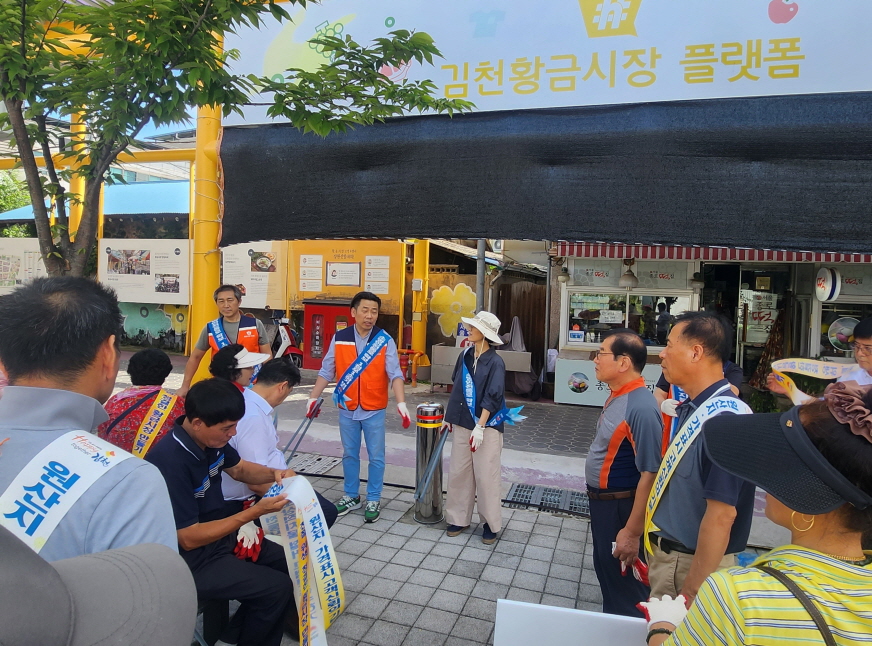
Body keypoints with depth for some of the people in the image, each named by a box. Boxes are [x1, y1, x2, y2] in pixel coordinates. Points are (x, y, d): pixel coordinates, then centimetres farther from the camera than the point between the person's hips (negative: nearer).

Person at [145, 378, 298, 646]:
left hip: (217, 535, 8)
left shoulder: (211, 439, -8)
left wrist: (274, 474, -8)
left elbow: (239, 469, 12)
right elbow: (189, 538, -26)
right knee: (277, 588, -15)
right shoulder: (171, 462, -32)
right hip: (189, 559, -8)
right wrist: (255, 512, -28)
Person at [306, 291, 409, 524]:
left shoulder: (385, 341, -9)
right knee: (349, 455, 16)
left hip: (374, 411, -2)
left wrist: (401, 403, -27)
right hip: (347, 409, 2)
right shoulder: (339, 338, -3)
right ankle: (351, 496, 33)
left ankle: (373, 500, 24)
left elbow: (395, 374, -15)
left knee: (376, 457, 8)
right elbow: (326, 371, 3)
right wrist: (313, 397, -2)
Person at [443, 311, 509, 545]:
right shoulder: (465, 355, 4)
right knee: (458, 472, 11)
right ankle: (458, 518, 26)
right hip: (462, 424, 6)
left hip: (486, 426, -6)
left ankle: (491, 524, 19)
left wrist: (480, 426, -22)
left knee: (486, 476, 3)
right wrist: (449, 417, 14)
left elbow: (492, 398, -16)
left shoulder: (495, 362, -13)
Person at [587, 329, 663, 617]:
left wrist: (632, 532, -25)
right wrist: (598, 503, 17)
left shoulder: (640, 408, -29)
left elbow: (650, 474, -29)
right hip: (602, 503, 9)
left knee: (623, 585, 11)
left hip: (621, 509, -9)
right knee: (606, 572, 26)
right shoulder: (617, 396, 1)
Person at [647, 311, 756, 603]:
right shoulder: (691, 409, 3)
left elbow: (721, 514, -27)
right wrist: (634, 533, 17)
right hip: (666, 554, 8)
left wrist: (691, 593, -23)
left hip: (691, 565, -8)